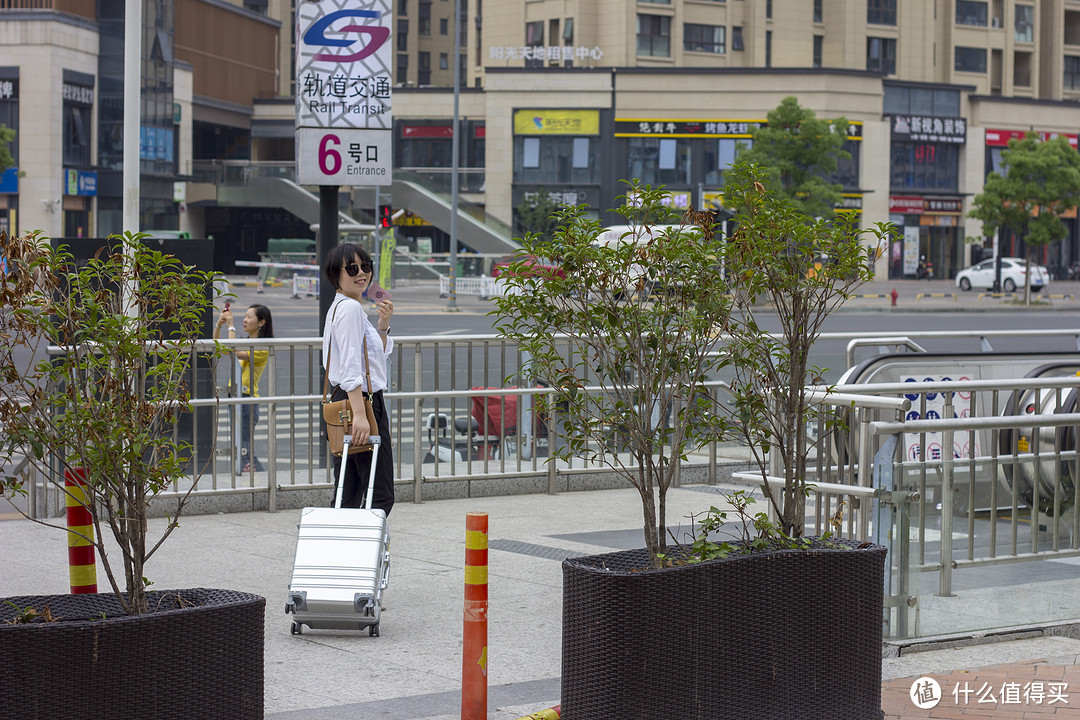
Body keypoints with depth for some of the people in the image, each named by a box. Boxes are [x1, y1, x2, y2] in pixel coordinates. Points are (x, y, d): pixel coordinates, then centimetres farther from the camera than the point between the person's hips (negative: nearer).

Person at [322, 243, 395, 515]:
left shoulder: (339, 307, 19)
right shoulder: (350, 308, -12)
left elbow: (379, 356, 27)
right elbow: (350, 366, -22)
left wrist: (383, 326, 10)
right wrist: (360, 414, -28)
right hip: (361, 402, -10)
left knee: (347, 495, 10)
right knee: (381, 495, -9)